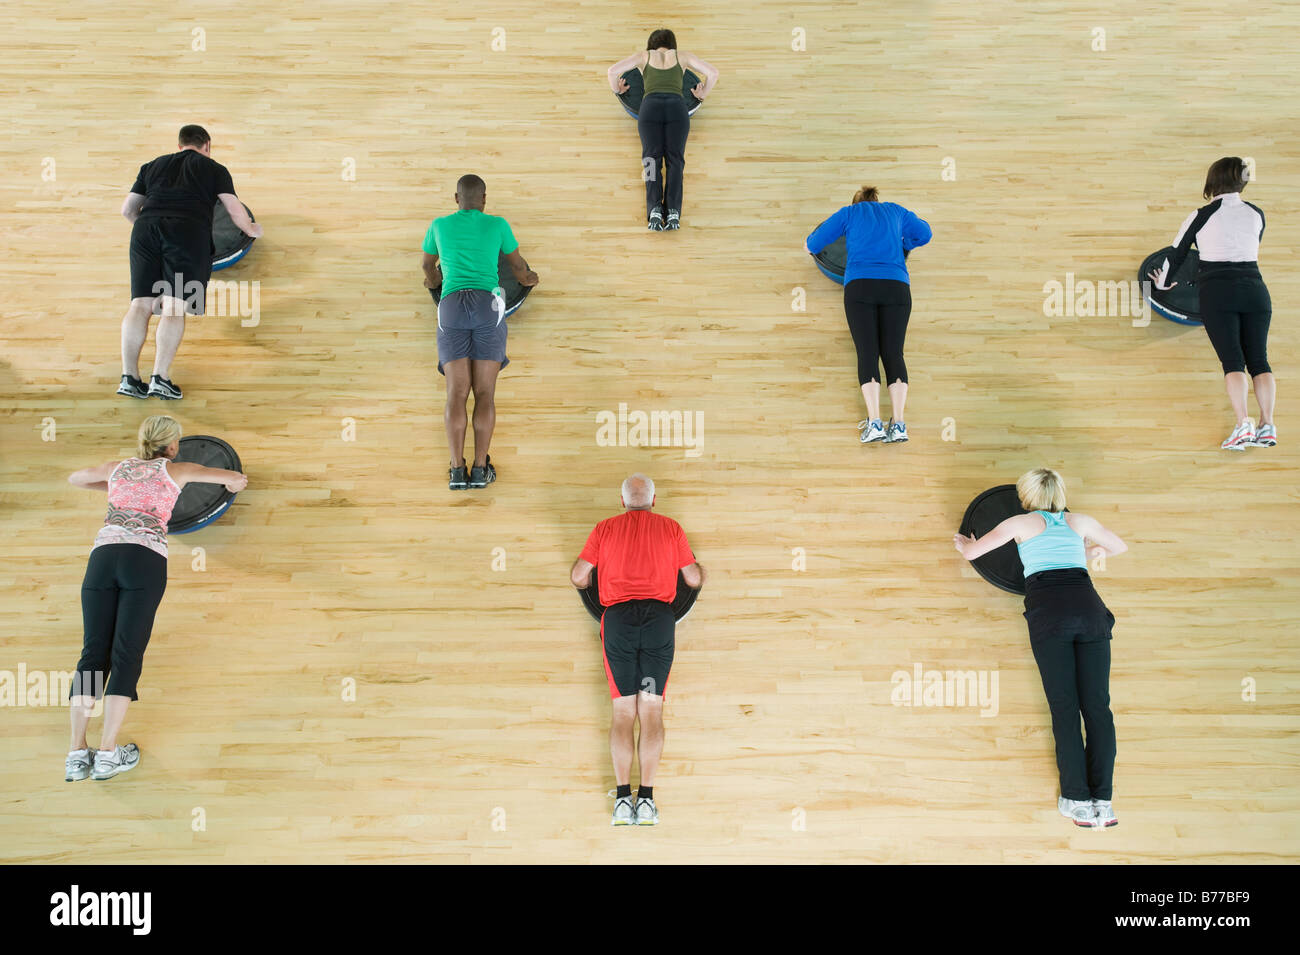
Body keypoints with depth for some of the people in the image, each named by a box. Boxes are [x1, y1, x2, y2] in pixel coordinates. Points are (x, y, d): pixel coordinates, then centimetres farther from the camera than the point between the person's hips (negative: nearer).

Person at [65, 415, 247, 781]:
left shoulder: (117, 468, 25)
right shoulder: (175, 471, 16)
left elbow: (74, 478, 45)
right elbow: (237, 478, 20)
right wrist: (232, 484, 43)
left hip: (103, 553, 3)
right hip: (146, 558, -3)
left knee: (94, 651, -1)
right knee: (127, 654, -6)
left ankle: (77, 753, -8)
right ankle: (108, 753, -11)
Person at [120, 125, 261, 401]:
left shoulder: (152, 166, 29)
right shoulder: (214, 169, 20)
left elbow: (128, 209, 30)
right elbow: (235, 210, 14)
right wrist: (251, 229, 34)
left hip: (146, 228, 3)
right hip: (188, 231, -3)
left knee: (140, 303, 1)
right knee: (174, 306, -8)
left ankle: (129, 377, -6)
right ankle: (160, 378, -18)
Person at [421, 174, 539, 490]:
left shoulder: (440, 224, 19)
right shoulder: (497, 224, 15)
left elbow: (428, 263, 38)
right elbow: (517, 263, 30)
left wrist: (432, 279, 61)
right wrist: (525, 278, 54)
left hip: (452, 307, 1)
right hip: (488, 306, -1)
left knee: (456, 393, -3)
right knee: (485, 393, -2)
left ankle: (457, 470, -13)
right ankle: (480, 469, -9)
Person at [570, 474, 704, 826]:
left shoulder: (605, 528, 11)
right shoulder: (671, 528, 11)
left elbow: (578, 576, 9)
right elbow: (694, 579, 12)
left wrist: (589, 581, 32)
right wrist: (699, 567, 35)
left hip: (618, 618, 0)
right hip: (659, 617, 0)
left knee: (622, 711, 3)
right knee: (652, 710, 1)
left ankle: (623, 798, -2)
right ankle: (646, 799, -3)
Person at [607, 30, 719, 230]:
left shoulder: (643, 56, 26)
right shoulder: (683, 56, 28)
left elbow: (613, 70, 14)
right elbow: (713, 72, 23)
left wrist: (617, 89, 32)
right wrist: (702, 95, 36)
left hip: (650, 106, 0)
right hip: (677, 106, 0)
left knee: (652, 157, -10)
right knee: (675, 158, -10)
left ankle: (655, 209, -34)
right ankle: (673, 212, -33)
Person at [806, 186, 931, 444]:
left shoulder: (848, 213, 19)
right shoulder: (896, 211, 25)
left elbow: (809, 246, 21)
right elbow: (924, 234, 41)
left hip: (859, 286, -1)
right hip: (896, 285, 2)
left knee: (867, 353, -6)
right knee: (894, 354, -2)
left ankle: (874, 423, -21)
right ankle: (898, 423, -17)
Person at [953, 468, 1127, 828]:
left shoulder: (1022, 522, 17)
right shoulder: (1080, 521, 24)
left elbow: (970, 551, 22)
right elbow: (1119, 546, 42)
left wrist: (964, 544, 44)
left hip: (1048, 612, -2)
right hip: (1089, 606, 2)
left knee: (1064, 706, -6)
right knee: (1098, 705, -4)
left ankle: (1077, 800, -13)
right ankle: (1102, 800, -13)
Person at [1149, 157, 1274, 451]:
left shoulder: (1202, 216, 2)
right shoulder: (1257, 214, 14)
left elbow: (1177, 254, 10)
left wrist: (1162, 282, 28)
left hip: (1217, 293, -3)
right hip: (1255, 289, 3)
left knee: (1232, 360, -10)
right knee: (1258, 359, 3)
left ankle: (1243, 424, -23)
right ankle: (1267, 425, -7)